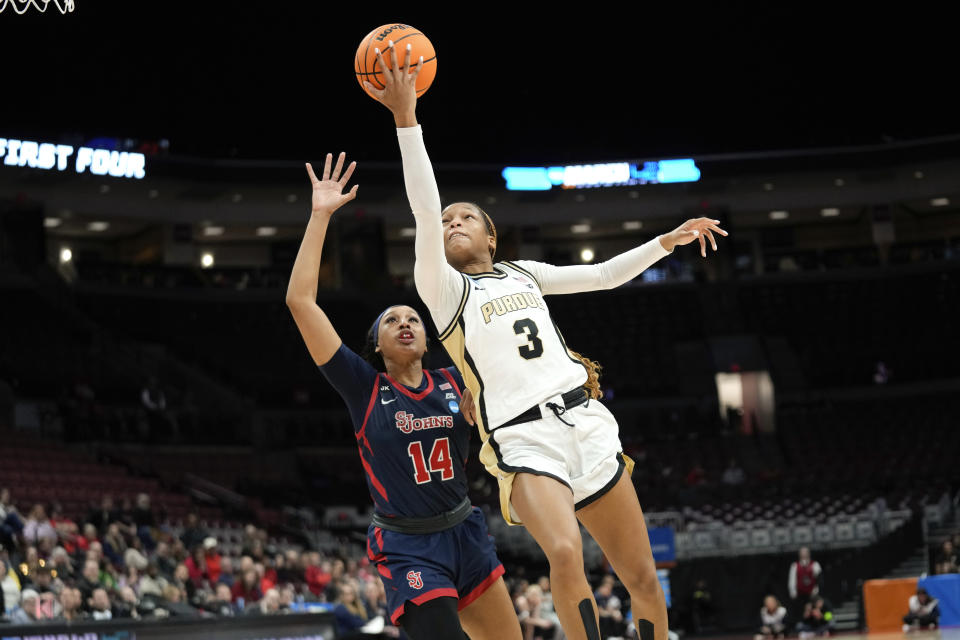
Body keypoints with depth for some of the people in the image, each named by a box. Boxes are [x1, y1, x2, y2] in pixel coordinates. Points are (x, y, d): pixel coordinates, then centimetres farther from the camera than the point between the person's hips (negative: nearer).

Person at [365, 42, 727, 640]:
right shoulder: (444, 289, 6)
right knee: (565, 553, -31)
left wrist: (667, 241, 21)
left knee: (643, 579, 3)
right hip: (523, 439, -5)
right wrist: (406, 118, -15)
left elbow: (604, 274, 28)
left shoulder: (525, 273, 21)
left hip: (586, 421, 5)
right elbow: (425, 211, -7)